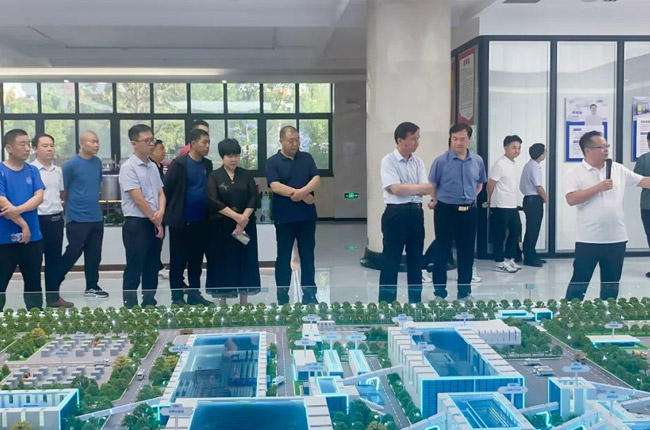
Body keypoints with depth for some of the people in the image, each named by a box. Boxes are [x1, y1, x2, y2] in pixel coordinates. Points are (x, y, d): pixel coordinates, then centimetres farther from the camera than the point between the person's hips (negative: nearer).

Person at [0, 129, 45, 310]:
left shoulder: (32, 171, 7)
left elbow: (39, 197, -5)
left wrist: (18, 209, -20)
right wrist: (23, 225, -13)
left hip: (33, 237, 4)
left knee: (34, 283, 13)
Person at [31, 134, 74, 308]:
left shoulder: (58, 171, 9)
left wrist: (60, 213, 13)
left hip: (56, 219, 6)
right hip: (39, 219, -6)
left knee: (54, 259, 13)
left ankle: (53, 296, 22)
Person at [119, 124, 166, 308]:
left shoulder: (153, 166, 11)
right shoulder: (128, 167, -12)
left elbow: (160, 193, 10)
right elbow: (138, 199, -16)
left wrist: (160, 213, -10)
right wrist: (155, 221, -9)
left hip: (155, 224, 7)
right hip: (136, 224, -7)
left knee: (152, 268, 13)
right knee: (134, 269, 0)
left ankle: (149, 303, 23)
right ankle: (130, 306, 8)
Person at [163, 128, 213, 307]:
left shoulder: (207, 164, 7)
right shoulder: (179, 164, -10)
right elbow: (166, 189, -8)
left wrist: (209, 213, 8)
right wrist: (168, 214, -5)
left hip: (201, 221, 5)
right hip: (181, 221, -5)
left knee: (196, 260, 12)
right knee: (178, 261, 4)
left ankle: (194, 293, 21)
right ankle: (177, 296, 13)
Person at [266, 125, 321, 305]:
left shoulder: (307, 158, 8)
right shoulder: (273, 162, -2)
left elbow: (316, 180, -3)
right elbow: (275, 186, -14)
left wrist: (300, 191, -22)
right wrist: (304, 195, -14)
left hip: (307, 215, 3)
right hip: (284, 217, -3)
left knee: (307, 256, 8)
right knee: (283, 257, 6)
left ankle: (309, 294, 15)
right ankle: (282, 296, 15)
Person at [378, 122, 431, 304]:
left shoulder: (418, 162, 9)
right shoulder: (388, 161, -8)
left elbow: (426, 190, 0)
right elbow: (396, 189, -19)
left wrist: (406, 188, -17)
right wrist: (419, 188, -9)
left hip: (416, 213, 6)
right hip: (396, 213, -6)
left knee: (416, 259, 13)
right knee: (391, 260, 0)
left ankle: (416, 302, 24)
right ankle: (386, 304, 8)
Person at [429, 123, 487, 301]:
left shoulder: (477, 161, 2)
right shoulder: (441, 161, -10)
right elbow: (432, 185, 1)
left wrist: (471, 198, 9)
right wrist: (434, 201, 0)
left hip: (469, 211, 4)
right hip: (445, 210, -4)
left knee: (467, 253, 10)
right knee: (442, 252, 3)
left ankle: (465, 292, 22)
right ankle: (440, 293, 13)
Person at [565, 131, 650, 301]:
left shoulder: (618, 169, 8)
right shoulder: (575, 173, -5)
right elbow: (571, 199, -16)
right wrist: (598, 187, -17)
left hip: (616, 239, 5)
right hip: (588, 240, -4)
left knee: (611, 284, 13)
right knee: (579, 282, 3)